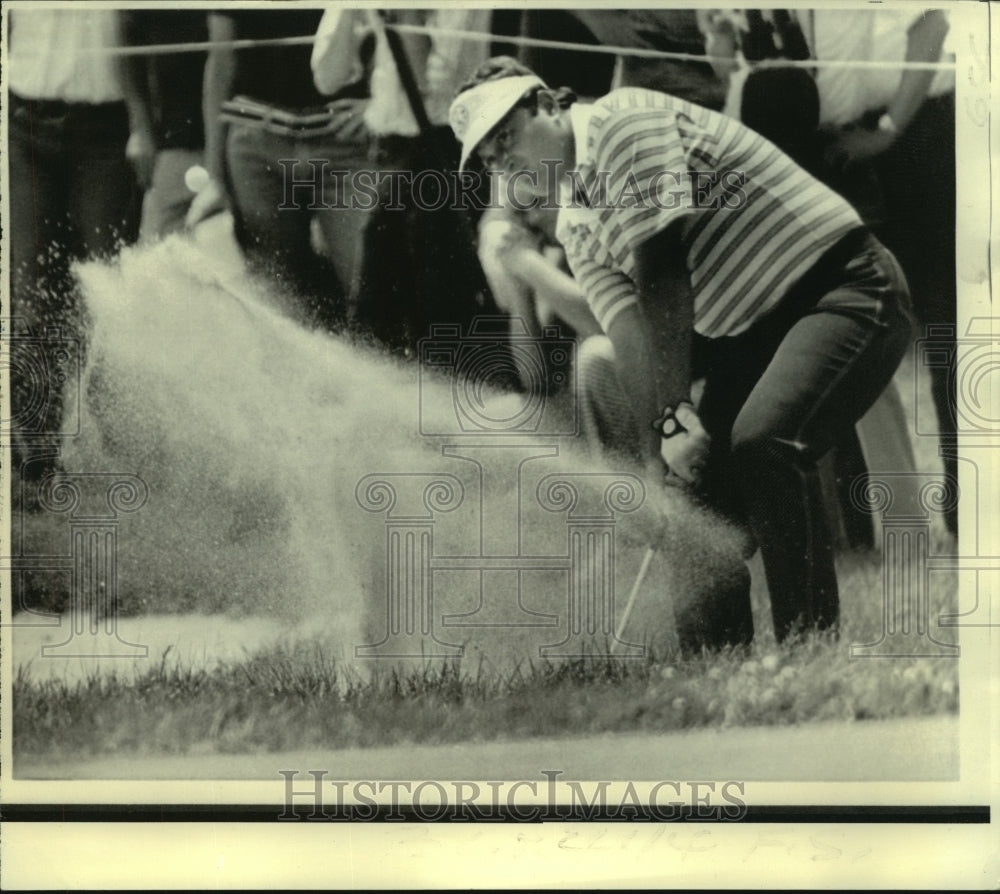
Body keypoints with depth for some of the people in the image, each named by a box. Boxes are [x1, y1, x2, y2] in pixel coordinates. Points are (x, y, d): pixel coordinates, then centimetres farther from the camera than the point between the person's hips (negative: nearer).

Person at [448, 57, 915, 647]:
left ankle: (811, 642, -23)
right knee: (702, 470, -2)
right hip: (746, 330, 9)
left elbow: (662, 272, -20)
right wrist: (655, 452, -17)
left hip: (844, 286, -9)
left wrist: (675, 412, -23)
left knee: (765, 442, -28)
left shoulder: (623, 120, -14)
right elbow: (631, 333, -2)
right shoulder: (577, 229, 11)